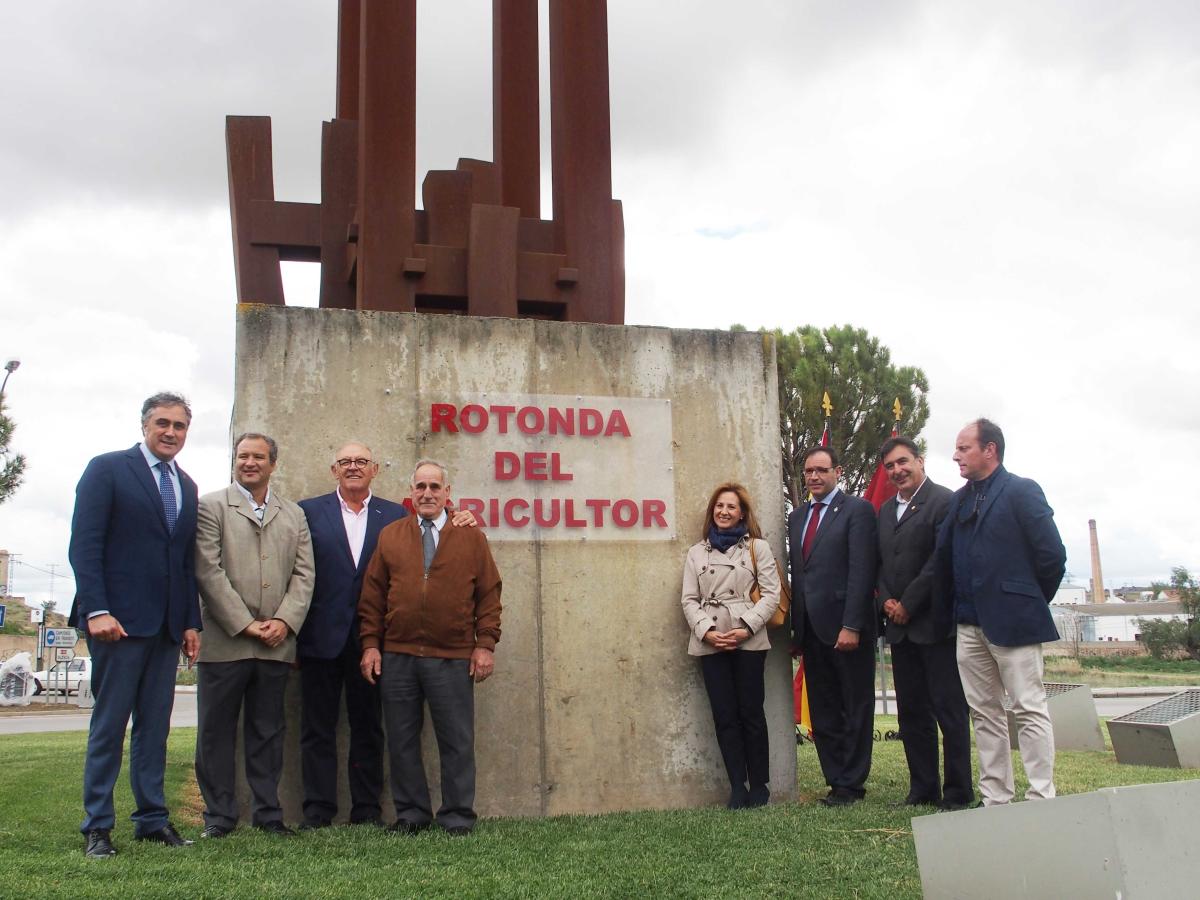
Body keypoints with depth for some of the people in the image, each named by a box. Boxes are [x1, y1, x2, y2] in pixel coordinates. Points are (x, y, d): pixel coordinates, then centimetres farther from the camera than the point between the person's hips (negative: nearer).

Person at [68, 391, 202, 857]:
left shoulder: (187, 487, 16)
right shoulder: (107, 469, -2)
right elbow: (85, 544, -9)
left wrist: (191, 621, 10)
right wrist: (96, 611, -17)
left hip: (167, 625, 6)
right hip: (119, 620, -5)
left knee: (155, 724, 9)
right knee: (109, 722, 1)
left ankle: (152, 818, 17)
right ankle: (97, 826, 10)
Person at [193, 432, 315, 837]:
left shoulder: (294, 515, 15)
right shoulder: (211, 506, 3)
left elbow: (303, 574, 9)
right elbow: (208, 571, -6)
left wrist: (284, 621, -7)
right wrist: (243, 624, -11)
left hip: (276, 643, 3)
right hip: (223, 641, -3)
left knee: (268, 732, 9)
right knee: (217, 731, 4)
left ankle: (268, 814, 17)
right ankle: (219, 816, 14)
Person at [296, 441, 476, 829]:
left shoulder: (397, 517, 9)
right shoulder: (308, 511, 5)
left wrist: (457, 523, -8)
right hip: (322, 636, -1)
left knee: (368, 728, 9)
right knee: (318, 729, 5)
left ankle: (367, 810, 18)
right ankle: (317, 812, 14)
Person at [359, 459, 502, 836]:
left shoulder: (472, 537, 5)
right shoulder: (389, 536, 9)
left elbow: (489, 595, 4)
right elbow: (372, 596, 8)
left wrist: (485, 644, -4)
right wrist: (370, 644, 1)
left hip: (453, 659, -2)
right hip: (396, 657, 2)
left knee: (457, 740, 3)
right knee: (402, 739, 8)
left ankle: (457, 816, 15)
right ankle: (411, 813, 21)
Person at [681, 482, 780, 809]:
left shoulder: (757, 547, 6)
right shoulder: (697, 552, 14)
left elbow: (771, 593, -1)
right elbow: (689, 599, 8)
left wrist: (746, 627, -12)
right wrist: (706, 631, -8)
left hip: (748, 640, -2)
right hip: (710, 643, 2)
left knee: (751, 712, 1)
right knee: (725, 715, 2)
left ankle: (759, 785, 12)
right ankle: (737, 787, 8)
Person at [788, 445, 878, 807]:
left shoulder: (857, 510, -5)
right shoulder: (797, 517, 16)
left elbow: (861, 572, -12)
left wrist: (851, 626, -19)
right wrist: (795, 629, 11)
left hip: (845, 627, -6)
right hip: (812, 629, 7)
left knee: (855, 710, 4)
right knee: (823, 714, 9)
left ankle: (851, 784, 11)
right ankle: (836, 781, 17)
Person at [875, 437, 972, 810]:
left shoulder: (943, 501, -7)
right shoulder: (886, 509, 17)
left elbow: (941, 560, -15)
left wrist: (908, 605, -13)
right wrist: (886, 601, 1)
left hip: (935, 624, -7)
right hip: (900, 626, 7)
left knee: (949, 709, -2)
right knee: (911, 712, 10)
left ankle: (958, 793, 6)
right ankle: (923, 790, 18)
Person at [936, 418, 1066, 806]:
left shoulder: (1021, 491, -6)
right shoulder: (960, 500, 13)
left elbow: (1051, 554, -9)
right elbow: (944, 556, 13)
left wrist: (1031, 601, 0)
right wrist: (961, 599, 8)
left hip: (1013, 621, -7)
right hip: (970, 624, 7)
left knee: (1029, 710, -2)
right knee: (984, 713, 10)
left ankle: (1042, 799, 3)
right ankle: (995, 798, 17)